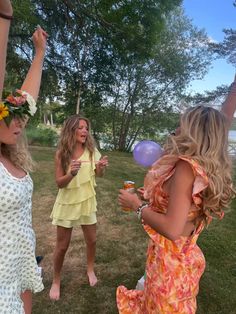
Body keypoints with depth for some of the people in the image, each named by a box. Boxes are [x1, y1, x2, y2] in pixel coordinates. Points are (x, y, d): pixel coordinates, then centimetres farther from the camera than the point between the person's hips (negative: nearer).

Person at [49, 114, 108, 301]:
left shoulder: (91, 150, -8)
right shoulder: (61, 153, -13)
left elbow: (99, 175, -14)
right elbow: (59, 183, -12)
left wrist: (102, 167, -37)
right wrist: (71, 174, -32)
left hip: (87, 201, 2)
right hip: (67, 203, -2)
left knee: (91, 240, 16)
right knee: (62, 246, 10)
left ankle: (90, 269, 44)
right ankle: (56, 280, 35)